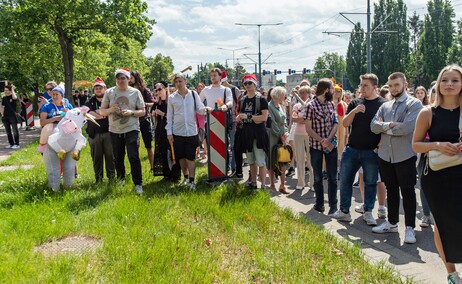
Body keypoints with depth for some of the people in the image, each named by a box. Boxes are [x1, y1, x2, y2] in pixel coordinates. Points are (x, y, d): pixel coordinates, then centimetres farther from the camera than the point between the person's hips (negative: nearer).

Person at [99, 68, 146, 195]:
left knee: (134, 157, -10)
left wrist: (131, 112, -17)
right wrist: (110, 109, -16)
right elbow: (101, 111, 5)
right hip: (115, 131, 3)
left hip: (131, 129, -3)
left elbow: (143, 111, 1)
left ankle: (138, 184, -3)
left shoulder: (135, 92, 0)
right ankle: (120, 180, 34)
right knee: (118, 158, 14)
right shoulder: (109, 92, 3)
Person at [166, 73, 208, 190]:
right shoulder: (172, 98, 3)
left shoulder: (193, 94, 2)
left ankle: (192, 181, 3)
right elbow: (169, 116, 5)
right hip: (177, 132, 2)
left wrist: (205, 109, -21)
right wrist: (169, 132, 1)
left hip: (191, 131, -1)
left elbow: (200, 109, 3)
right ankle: (186, 177, 27)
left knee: (191, 157, -2)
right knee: (181, 157, 10)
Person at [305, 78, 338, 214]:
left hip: (331, 145, 3)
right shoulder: (311, 106, -9)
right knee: (318, 177, 10)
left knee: (332, 177, 3)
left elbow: (335, 123, 5)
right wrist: (322, 141, -17)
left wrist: (329, 139, -11)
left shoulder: (331, 104, 7)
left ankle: (333, 205, 11)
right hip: (316, 146, -3)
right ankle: (319, 202, 23)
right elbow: (308, 129, -10)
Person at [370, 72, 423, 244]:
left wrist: (384, 128, -7)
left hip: (405, 156, -5)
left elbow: (406, 128, -20)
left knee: (408, 192, 3)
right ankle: (392, 223, 28)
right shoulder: (385, 106, 11)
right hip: (385, 155, 5)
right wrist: (391, 124, -16)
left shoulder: (414, 104, -6)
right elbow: (373, 126, -1)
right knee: (391, 190, 15)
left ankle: (409, 228, 12)